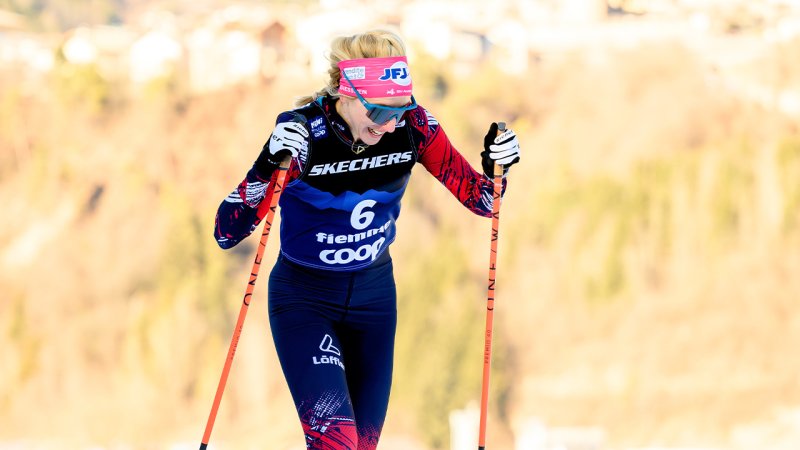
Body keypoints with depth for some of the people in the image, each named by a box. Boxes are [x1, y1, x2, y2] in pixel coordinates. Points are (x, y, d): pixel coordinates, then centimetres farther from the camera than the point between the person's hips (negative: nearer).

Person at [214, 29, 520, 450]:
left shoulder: (411, 125, -15)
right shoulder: (302, 132, -25)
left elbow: (479, 198, -4)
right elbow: (226, 233, -26)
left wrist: (496, 167, -26)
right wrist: (268, 169, -42)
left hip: (374, 294, 4)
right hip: (305, 299, -4)